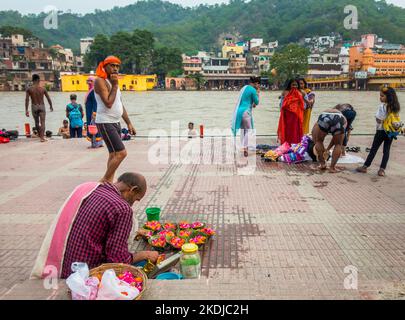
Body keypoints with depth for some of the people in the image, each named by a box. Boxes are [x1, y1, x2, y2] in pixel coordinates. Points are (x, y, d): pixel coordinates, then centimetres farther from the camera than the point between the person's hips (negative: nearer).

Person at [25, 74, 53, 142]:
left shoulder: (29, 89, -3)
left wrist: (26, 110, -5)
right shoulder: (43, 89, -3)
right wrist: (51, 106, 17)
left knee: (37, 122, 17)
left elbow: (27, 100, -8)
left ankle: (40, 135, 30)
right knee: (42, 122, -2)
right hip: (42, 106, -1)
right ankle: (42, 137, -11)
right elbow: (48, 98, 2)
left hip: (34, 107, 1)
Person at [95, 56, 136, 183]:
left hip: (115, 123, 9)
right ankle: (104, 181, -2)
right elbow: (108, 103, -24)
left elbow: (120, 105, 19)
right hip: (105, 123, -9)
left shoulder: (113, 81, 16)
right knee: (121, 153, -15)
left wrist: (129, 123, 16)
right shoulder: (100, 81, -12)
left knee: (114, 154, 10)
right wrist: (115, 85, -17)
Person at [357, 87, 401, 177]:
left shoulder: (382, 106, -16)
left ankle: (365, 167, 11)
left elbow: (379, 120, -17)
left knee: (374, 149, 4)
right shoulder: (395, 107, 3)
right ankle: (382, 169, 7)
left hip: (381, 130, -5)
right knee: (387, 150, 7)